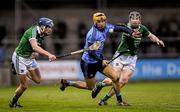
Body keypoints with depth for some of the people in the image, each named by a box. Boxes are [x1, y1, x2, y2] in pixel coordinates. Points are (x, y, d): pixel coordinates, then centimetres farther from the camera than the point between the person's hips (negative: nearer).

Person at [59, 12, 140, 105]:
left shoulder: (105, 27, -5)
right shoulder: (92, 34, -27)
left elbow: (119, 28, -3)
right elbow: (91, 52, -24)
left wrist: (131, 33, -18)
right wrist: (101, 61, -23)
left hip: (99, 60, 7)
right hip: (88, 62, -7)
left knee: (115, 77, -3)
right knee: (90, 87, 8)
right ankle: (66, 83, 24)